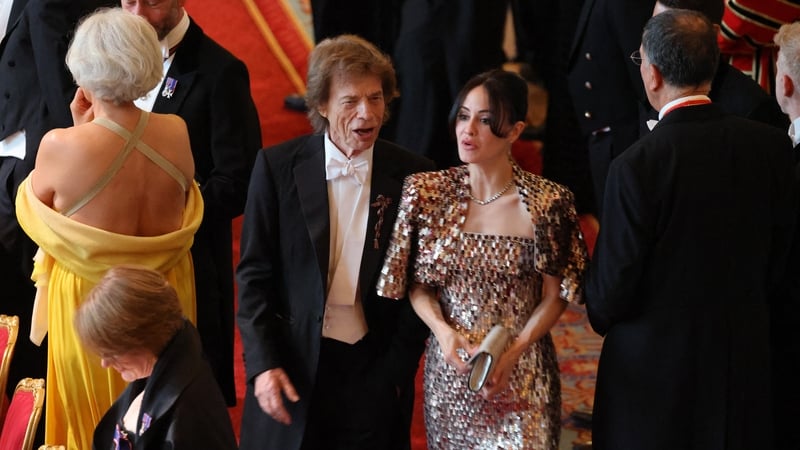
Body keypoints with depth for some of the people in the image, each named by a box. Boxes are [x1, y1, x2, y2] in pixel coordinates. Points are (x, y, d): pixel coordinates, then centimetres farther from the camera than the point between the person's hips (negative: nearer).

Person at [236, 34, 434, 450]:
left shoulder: (413, 177, -3)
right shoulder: (276, 167, -5)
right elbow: (254, 273, -2)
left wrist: (398, 367, -3)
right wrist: (263, 363, -10)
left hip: (374, 370, 0)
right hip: (291, 366, 0)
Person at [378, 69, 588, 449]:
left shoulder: (546, 203, -11)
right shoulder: (428, 193, -5)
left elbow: (555, 296, -4)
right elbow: (417, 284, 4)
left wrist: (513, 353, -17)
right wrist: (443, 331, -14)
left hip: (520, 374, -2)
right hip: (448, 369, 2)